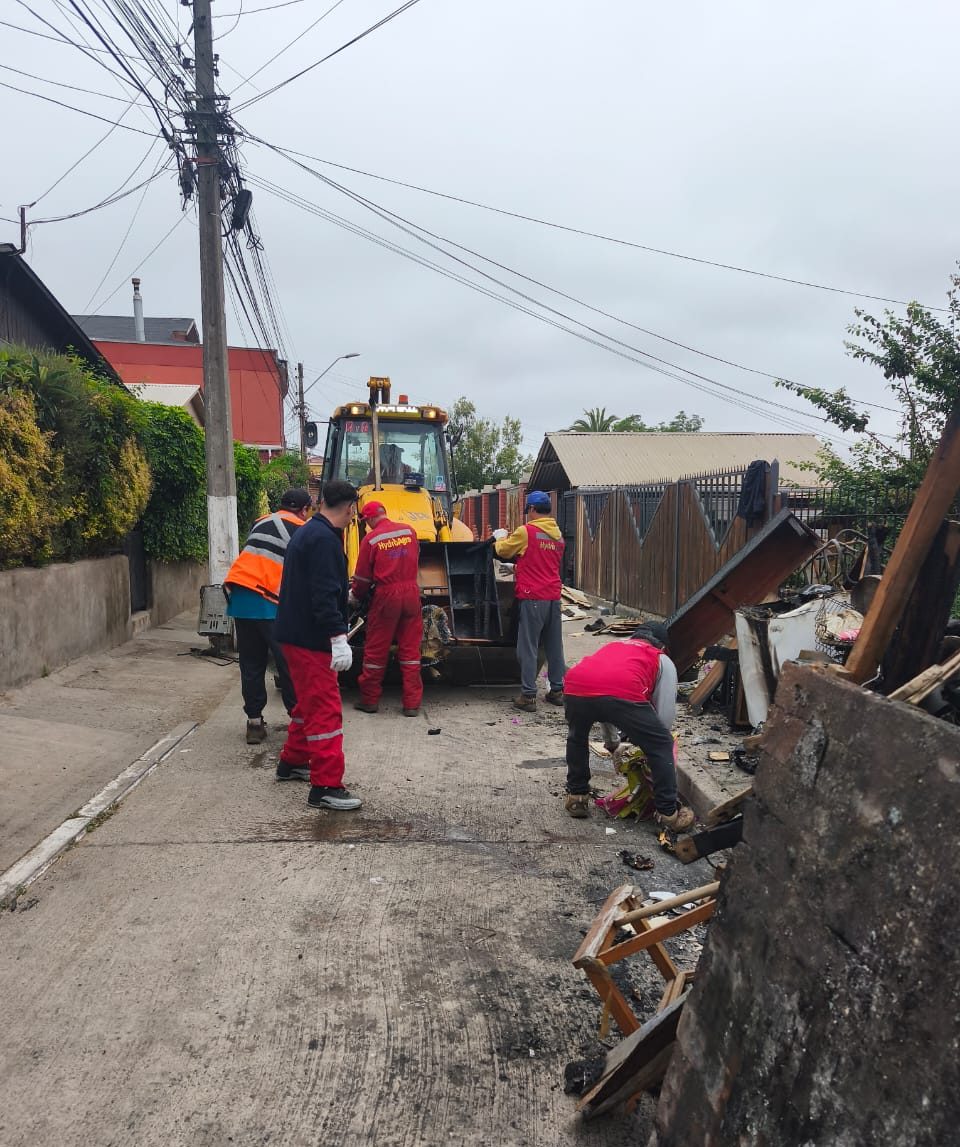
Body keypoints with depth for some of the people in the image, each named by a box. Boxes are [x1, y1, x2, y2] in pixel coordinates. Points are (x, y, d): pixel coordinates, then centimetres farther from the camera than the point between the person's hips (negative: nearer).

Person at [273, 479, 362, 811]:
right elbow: (324, 595, -26)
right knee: (325, 709, -8)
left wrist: (342, 593, 41)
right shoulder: (324, 539, -19)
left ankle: (292, 762, 36)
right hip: (310, 638, -11)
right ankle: (325, 787, -5)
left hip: (297, 634, 11)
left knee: (310, 702, 23)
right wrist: (338, 638, -28)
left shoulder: (307, 532, 14)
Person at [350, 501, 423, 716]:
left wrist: (355, 597, 16)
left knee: (376, 650, 10)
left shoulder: (371, 539, -8)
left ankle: (369, 700, 19)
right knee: (410, 648, 9)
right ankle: (412, 703, 9)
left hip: (386, 596, -3)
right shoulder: (409, 531, 2)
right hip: (411, 592, 3)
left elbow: (363, 577, -2)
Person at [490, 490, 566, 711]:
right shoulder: (558, 534, 11)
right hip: (553, 596, 6)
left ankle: (528, 695, -3)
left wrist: (500, 539, 25)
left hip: (533, 597, -6)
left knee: (528, 647, -2)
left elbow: (504, 551, 5)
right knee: (554, 646, 13)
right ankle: (557, 690, 19)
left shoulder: (526, 531, -8)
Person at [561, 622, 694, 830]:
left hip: (575, 687, 4)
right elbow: (665, 712, 27)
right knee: (661, 746, 18)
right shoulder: (663, 660, 32)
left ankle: (576, 797, 39)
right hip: (622, 693, -4)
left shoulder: (612, 646, 44)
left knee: (577, 738, 36)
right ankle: (668, 813, 21)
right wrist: (648, 738, 46)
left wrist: (611, 739, 62)